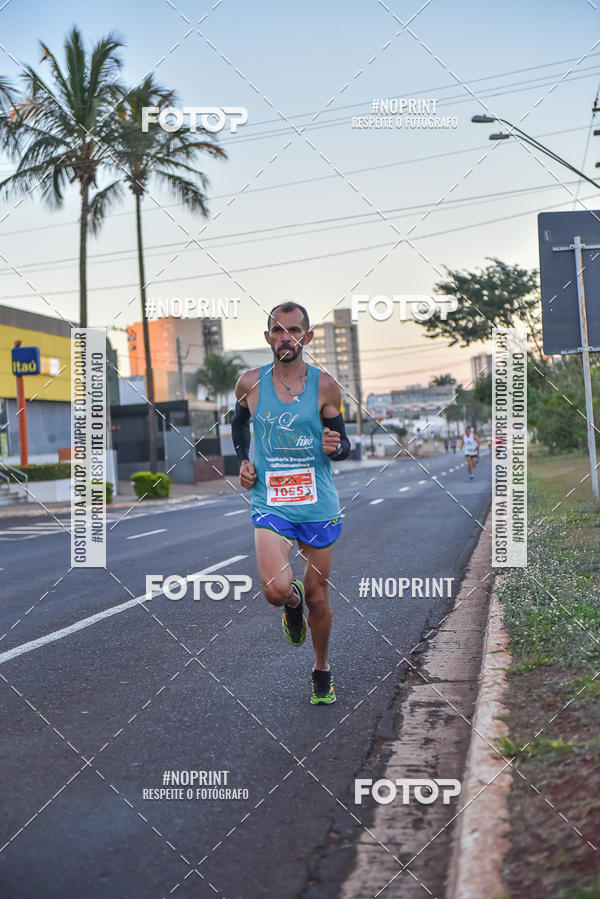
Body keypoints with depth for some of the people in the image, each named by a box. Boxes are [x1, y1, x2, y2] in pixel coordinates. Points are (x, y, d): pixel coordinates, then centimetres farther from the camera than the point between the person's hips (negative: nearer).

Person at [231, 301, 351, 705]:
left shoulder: (324, 386, -3)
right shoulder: (251, 383, -1)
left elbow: (343, 445, 5)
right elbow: (239, 421, 21)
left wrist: (335, 447, -18)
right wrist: (243, 460, 6)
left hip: (318, 505, 0)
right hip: (271, 503, 0)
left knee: (317, 596, 10)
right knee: (276, 589, -21)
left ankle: (323, 670, 34)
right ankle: (293, 602, 18)